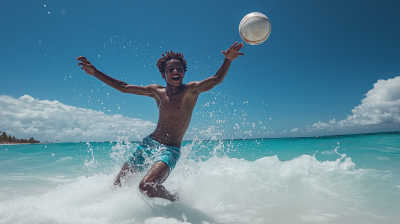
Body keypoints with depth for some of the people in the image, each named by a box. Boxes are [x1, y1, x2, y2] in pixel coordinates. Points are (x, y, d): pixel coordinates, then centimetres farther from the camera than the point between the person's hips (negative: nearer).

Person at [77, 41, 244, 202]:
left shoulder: (191, 90, -8)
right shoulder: (156, 91, 4)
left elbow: (216, 79, -23)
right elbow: (123, 87, 11)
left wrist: (228, 60, -41)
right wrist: (95, 72, 10)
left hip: (170, 150, -5)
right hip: (149, 143, 5)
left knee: (147, 187, -28)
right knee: (118, 184, 9)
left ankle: (175, 199, 3)